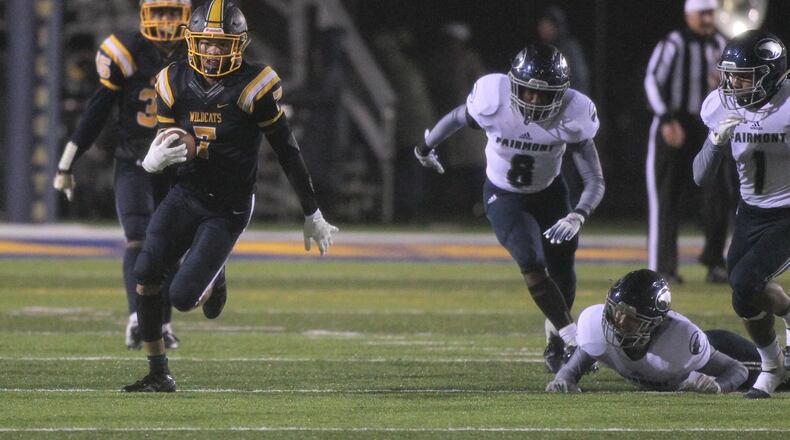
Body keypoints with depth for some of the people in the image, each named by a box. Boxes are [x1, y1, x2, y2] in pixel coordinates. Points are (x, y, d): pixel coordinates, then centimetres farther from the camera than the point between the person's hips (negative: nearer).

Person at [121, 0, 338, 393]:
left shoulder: (253, 88, -13)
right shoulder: (176, 83, 0)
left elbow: (287, 153, -5)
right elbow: (164, 146, 7)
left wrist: (312, 215, 1)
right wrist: (154, 160, -21)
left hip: (228, 209, -4)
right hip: (185, 195, 4)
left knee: (182, 297, -14)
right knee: (146, 272, -15)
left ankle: (212, 286, 24)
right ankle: (158, 373, 0)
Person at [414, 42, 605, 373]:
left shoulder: (572, 114, -28)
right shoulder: (493, 100, -30)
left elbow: (595, 181, -25)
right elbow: (457, 119, -5)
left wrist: (577, 217, -44)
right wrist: (426, 148, 13)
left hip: (549, 193, 2)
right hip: (503, 197, -2)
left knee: (562, 272, 7)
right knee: (532, 262, -22)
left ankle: (556, 345, 32)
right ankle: (573, 340, -19)